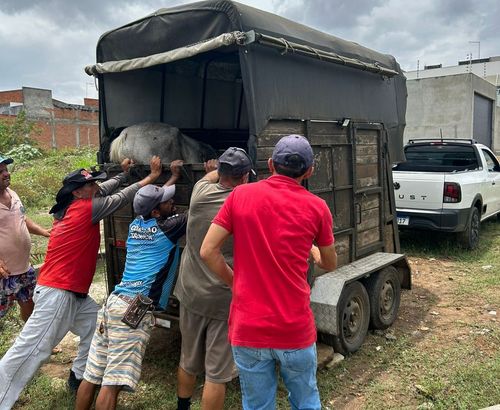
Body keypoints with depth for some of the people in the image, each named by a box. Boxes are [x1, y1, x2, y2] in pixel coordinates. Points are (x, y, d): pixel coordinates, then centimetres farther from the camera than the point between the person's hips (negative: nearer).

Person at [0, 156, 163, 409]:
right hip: (57, 293, -10)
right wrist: (152, 176, -2)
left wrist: (123, 173, 29)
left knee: (97, 329, 17)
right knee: (31, 349, -3)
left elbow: (104, 190, 20)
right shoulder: (85, 208, -15)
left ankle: (79, 378, 29)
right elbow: (122, 198, -9)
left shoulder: (71, 207, 8)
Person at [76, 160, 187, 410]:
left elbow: (152, 199, 34)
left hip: (113, 303, 8)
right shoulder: (166, 228, -5)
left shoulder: (136, 224, 14)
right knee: (112, 383, -6)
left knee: (92, 375, 15)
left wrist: (174, 176, 42)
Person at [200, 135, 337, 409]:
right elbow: (330, 265, 11)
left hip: (248, 328, 1)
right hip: (295, 329, 0)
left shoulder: (239, 196, -2)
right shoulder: (316, 207, -3)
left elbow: (207, 252, -4)